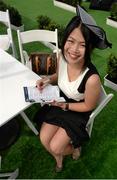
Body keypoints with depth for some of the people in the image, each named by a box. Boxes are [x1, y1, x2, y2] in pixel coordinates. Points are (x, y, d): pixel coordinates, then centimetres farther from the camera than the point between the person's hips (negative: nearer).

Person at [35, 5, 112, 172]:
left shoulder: (92, 78, -37)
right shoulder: (62, 56, -21)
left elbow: (88, 106, -17)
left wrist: (64, 105, -18)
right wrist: (48, 80, -16)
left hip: (77, 112, -4)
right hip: (59, 102, 5)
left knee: (54, 147, -2)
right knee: (44, 139, 5)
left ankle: (75, 148, 34)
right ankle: (58, 159, 39)